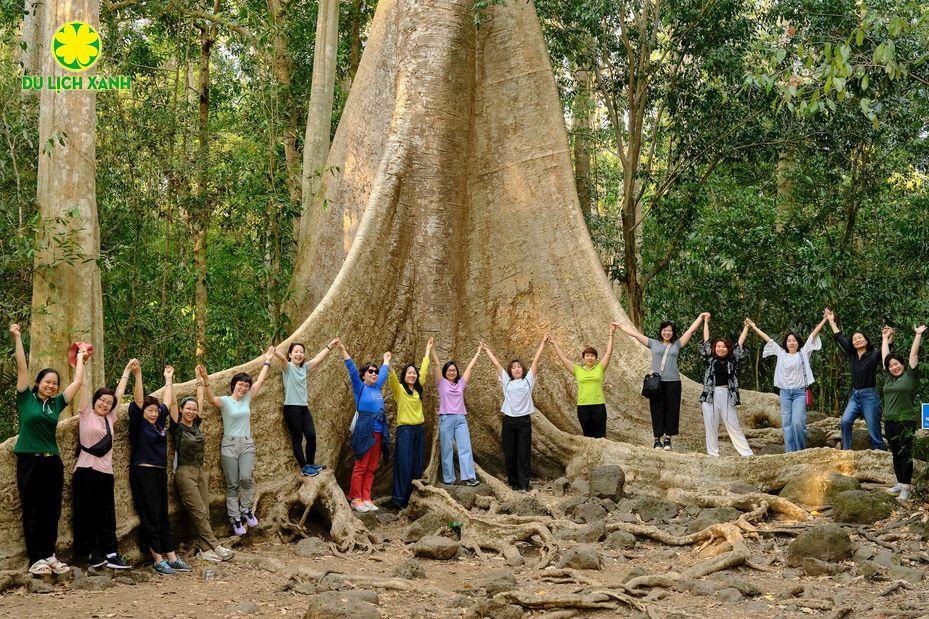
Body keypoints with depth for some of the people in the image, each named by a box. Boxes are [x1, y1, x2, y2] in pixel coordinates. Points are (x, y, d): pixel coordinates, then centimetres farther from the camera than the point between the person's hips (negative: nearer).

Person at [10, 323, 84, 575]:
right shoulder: (26, 399, 1)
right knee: (32, 513, 0)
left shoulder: (57, 403, 10)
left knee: (52, 513, 6)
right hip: (29, 461, -4)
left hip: (52, 462, 4)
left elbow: (78, 382, 15)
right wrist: (17, 338, -8)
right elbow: (22, 367, -4)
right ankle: (36, 559, 2)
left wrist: (80, 358, 23)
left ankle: (49, 556, 12)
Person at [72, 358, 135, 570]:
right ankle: (91, 553, 5)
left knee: (107, 515, 3)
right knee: (87, 514, 0)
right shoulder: (86, 414, 3)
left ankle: (110, 554, 3)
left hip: (106, 472, 5)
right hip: (86, 471, -5)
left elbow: (120, 392, 22)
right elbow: (82, 385, -1)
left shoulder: (110, 418, 15)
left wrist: (127, 370, 27)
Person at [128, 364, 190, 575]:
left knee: (163, 517, 9)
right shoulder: (138, 423, -3)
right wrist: (137, 375, -25)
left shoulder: (160, 423, 13)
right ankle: (158, 560, -3)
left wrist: (168, 378, 29)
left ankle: (172, 558, 10)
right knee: (150, 518, -4)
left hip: (160, 474, 7)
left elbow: (168, 401, 24)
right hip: (142, 473, -7)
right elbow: (138, 401, -14)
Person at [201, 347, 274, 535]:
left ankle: (245, 510, 5)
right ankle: (235, 519, 6)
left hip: (247, 444, 3)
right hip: (229, 444, -3)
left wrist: (267, 360, 14)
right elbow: (212, 400, -26)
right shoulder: (225, 401, -4)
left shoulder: (247, 398, 8)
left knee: (246, 478, -16)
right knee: (232, 484, 0)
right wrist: (206, 382, -42)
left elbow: (260, 381, 12)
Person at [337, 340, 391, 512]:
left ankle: (366, 498, 11)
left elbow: (384, 373, 32)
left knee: (371, 469, 7)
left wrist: (386, 360, 47)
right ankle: (355, 499, 0)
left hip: (378, 434, 6)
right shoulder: (360, 388, -2)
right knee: (360, 467, -4)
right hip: (364, 432, -6)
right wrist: (343, 351, -22)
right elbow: (352, 370, -12)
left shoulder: (377, 388, 14)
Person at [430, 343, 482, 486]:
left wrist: (478, 353, 19)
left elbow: (470, 367, 17)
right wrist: (432, 348, -6)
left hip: (461, 419, 3)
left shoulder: (460, 383, 14)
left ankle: (468, 477, -11)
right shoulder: (441, 383, 7)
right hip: (446, 419, -3)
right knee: (447, 450, 0)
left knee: (465, 448, -7)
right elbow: (437, 364, 0)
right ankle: (448, 479, 4)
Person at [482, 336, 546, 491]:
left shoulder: (528, 380, 9)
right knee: (510, 454, 5)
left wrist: (543, 343, 11)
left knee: (524, 454, -3)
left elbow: (536, 360, 10)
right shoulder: (506, 381, 12)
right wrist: (487, 349, 21)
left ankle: (524, 484, -2)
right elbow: (496, 363, 17)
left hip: (524, 421, -2)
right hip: (509, 420, 2)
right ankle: (513, 482, 14)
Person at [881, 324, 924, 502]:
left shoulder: (910, 375, -2)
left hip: (906, 422, -6)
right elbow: (885, 355, 20)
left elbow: (914, 354, -6)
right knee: (896, 454, 12)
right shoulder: (890, 377, 12)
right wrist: (885, 338, 25)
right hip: (890, 422, 6)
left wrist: (918, 335, -3)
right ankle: (900, 483, 20)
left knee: (905, 454, -5)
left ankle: (906, 487, -3)